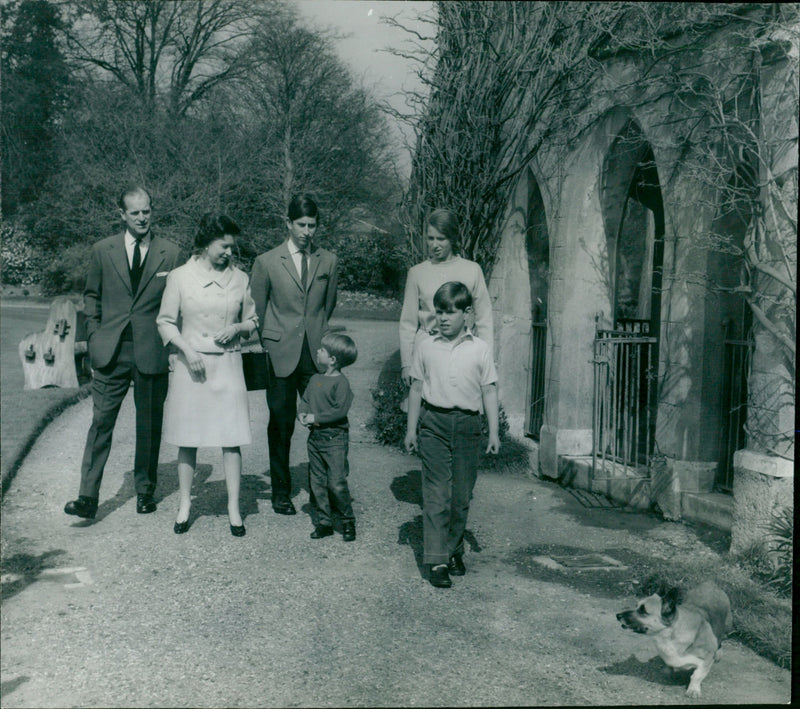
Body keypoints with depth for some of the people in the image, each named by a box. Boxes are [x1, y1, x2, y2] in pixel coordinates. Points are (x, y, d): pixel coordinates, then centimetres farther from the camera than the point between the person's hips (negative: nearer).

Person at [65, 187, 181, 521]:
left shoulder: (171, 253, 2)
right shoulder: (103, 250, 7)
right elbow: (91, 295, 15)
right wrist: (94, 334, 5)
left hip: (152, 352, 0)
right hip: (111, 352, 1)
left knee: (150, 425, 9)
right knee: (101, 422, -2)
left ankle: (145, 491, 23)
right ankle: (88, 497, 1)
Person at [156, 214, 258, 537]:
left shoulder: (239, 278, 5)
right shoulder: (180, 277, -1)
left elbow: (252, 320, 15)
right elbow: (165, 321, 3)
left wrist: (236, 328, -6)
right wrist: (187, 349, -11)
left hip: (227, 365, 1)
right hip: (191, 364, -1)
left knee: (231, 438, 0)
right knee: (187, 439, 6)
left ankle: (233, 507, 9)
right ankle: (185, 504, 21)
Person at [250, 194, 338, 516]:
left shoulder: (329, 261, 8)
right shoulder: (267, 262, 2)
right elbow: (256, 312, 8)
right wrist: (267, 347, 8)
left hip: (316, 355, 1)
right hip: (281, 356, -1)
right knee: (281, 425, 5)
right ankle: (280, 492, 19)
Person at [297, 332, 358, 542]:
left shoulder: (341, 382, -12)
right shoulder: (315, 379, 11)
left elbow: (340, 411, -19)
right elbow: (305, 400, 15)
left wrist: (316, 418, -17)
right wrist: (302, 414, -6)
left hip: (335, 439, -7)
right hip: (315, 437, 7)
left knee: (337, 483, -7)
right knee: (316, 483, 10)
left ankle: (348, 521, 11)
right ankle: (324, 522, 20)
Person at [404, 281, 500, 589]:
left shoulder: (480, 350, 3)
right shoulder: (426, 348, 5)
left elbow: (489, 391, 6)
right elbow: (416, 388, 10)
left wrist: (494, 432, 2)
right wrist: (411, 429, 9)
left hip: (467, 424, 1)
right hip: (434, 423, -1)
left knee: (462, 494, 7)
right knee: (436, 493, -4)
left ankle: (455, 550, 26)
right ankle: (437, 560, -1)